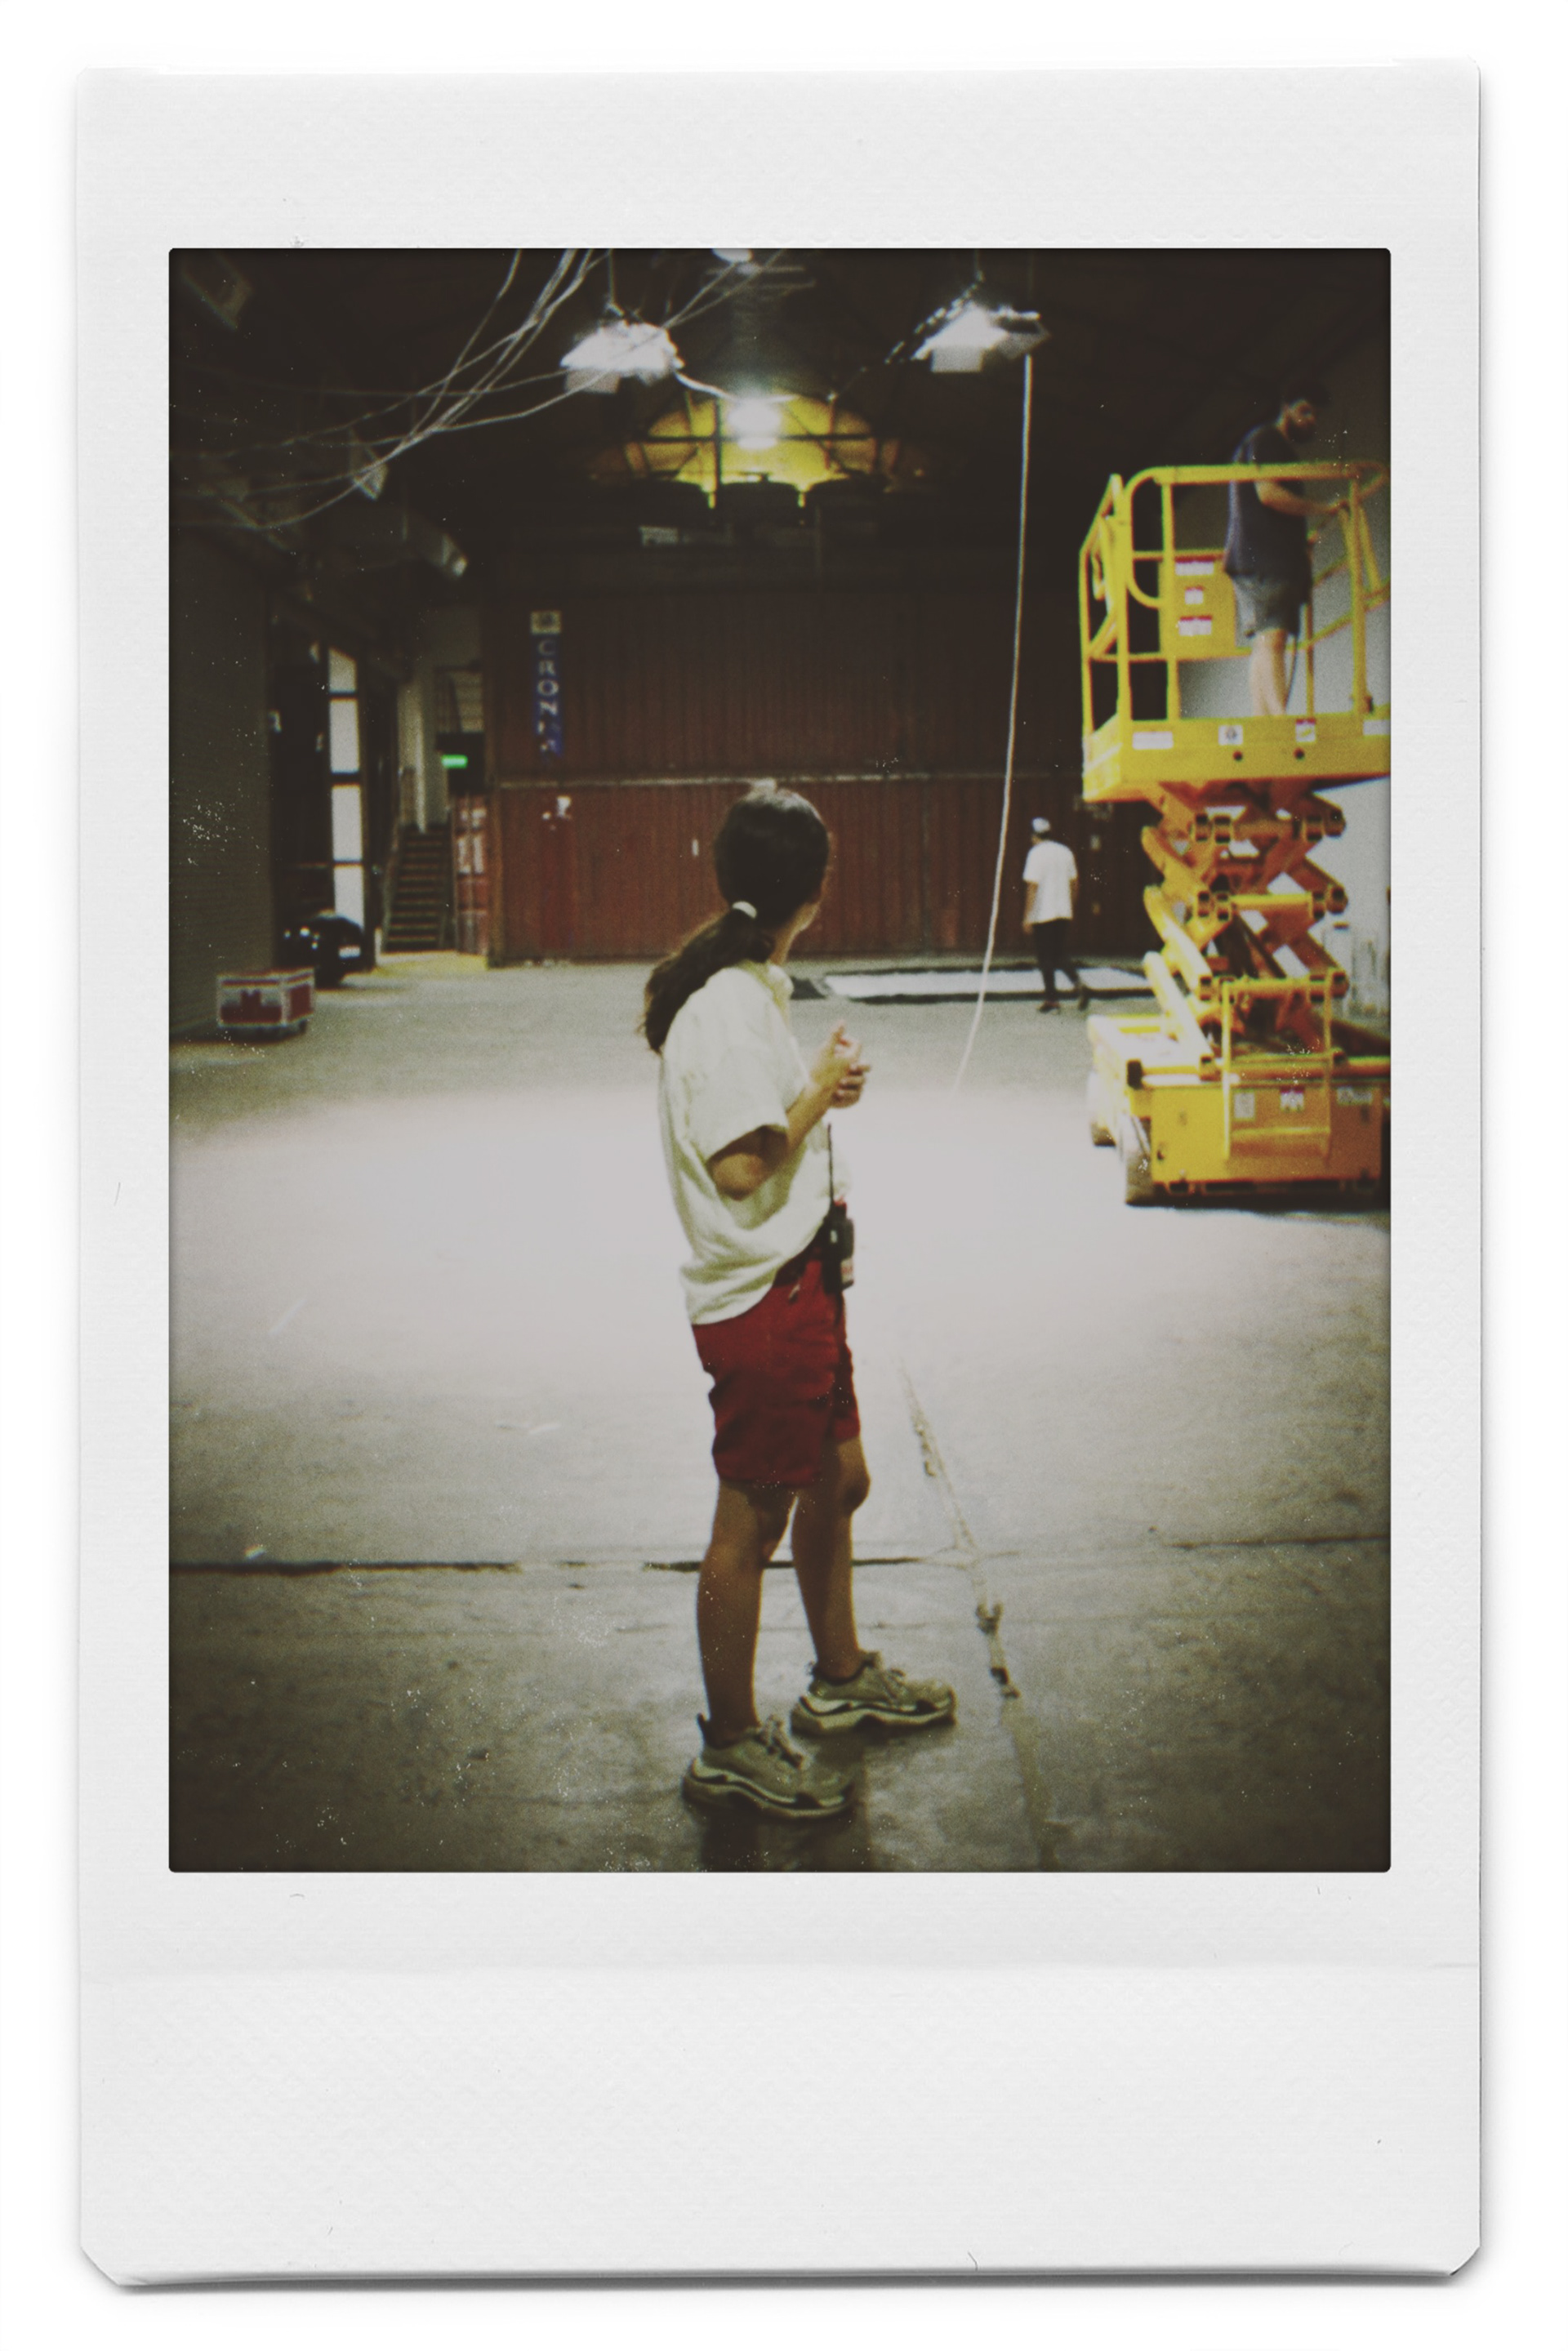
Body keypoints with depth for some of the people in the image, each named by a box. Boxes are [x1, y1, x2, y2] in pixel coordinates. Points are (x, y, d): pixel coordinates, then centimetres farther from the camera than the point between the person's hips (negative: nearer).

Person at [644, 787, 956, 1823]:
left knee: (837, 1480, 22)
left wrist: (823, 1082, 8)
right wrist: (822, 1091, -14)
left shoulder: (753, 987, 10)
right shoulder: (725, 1006, -22)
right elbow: (741, 1166, -25)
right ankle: (731, 1746, 17)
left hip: (801, 1279, 10)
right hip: (756, 1298, -10)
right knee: (752, 1523, 2)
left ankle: (842, 1678, 42)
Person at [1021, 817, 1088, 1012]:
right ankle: (1079, 983, -13)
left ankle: (1051, 1000, 2)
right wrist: (1072, 910, 24)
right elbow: (1074, 883, 15)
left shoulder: (1036, 853, -8)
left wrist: (1028, 916, -11)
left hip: (1043, 915, -5)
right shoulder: (1065, 852, 10)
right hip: (1064, 913, 5)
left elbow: (1032, 886, -13)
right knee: (1062, 954, 11)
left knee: (1045, 959, 2)